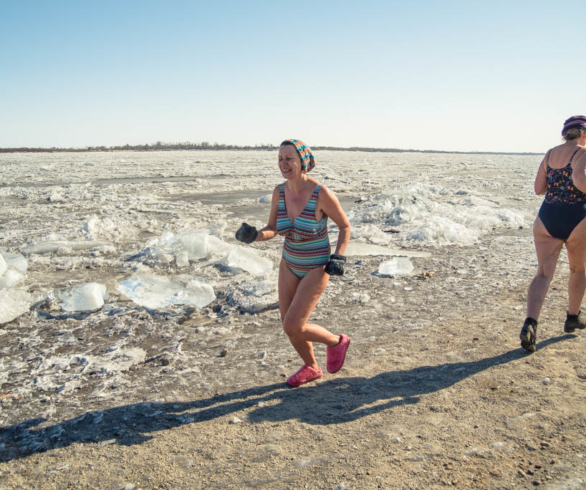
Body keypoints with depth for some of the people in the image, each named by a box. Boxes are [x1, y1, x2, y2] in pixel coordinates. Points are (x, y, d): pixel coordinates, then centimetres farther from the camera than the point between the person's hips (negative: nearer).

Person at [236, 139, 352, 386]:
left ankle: (336, 342, 19)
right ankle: (311, 368, 37)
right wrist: (253, 235, -23)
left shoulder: (322, 193, -25)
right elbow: (271, 230, -1)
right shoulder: (279, 192, -9)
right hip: (290, 264, 6)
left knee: (292, 327, -11)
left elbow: (345, 226, -9)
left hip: (316, 268, -6)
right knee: (289, 326, 10)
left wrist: (338, 258, -21)